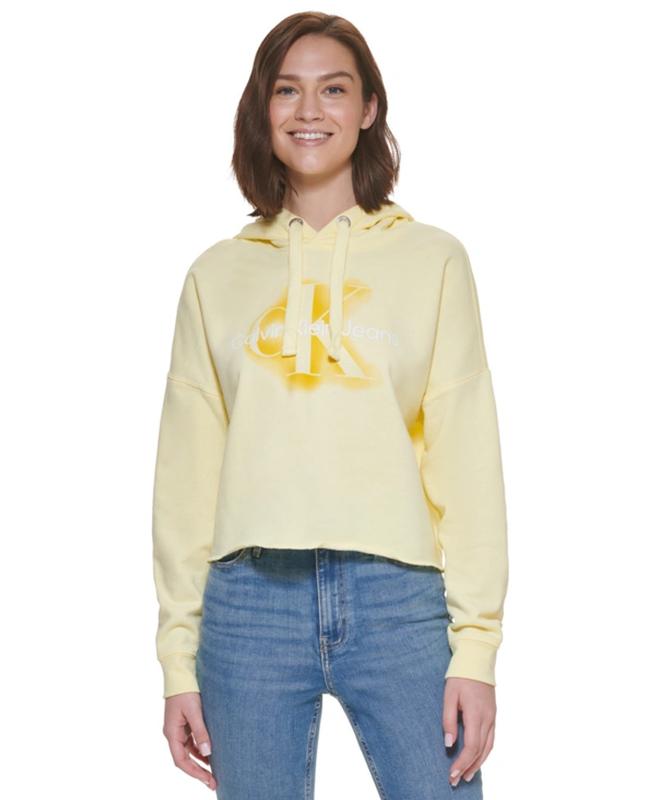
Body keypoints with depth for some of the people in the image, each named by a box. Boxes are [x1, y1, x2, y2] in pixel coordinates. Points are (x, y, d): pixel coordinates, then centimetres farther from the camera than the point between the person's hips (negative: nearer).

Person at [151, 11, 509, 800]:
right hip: (250, 599, 2)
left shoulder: (432, 259, 6)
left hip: (399, 596, -1)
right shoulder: (217, 275, 10)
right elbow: (187, 470, 8)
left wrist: (476, 644, -6)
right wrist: (179, 658, 4)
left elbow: (468, 455, 1)